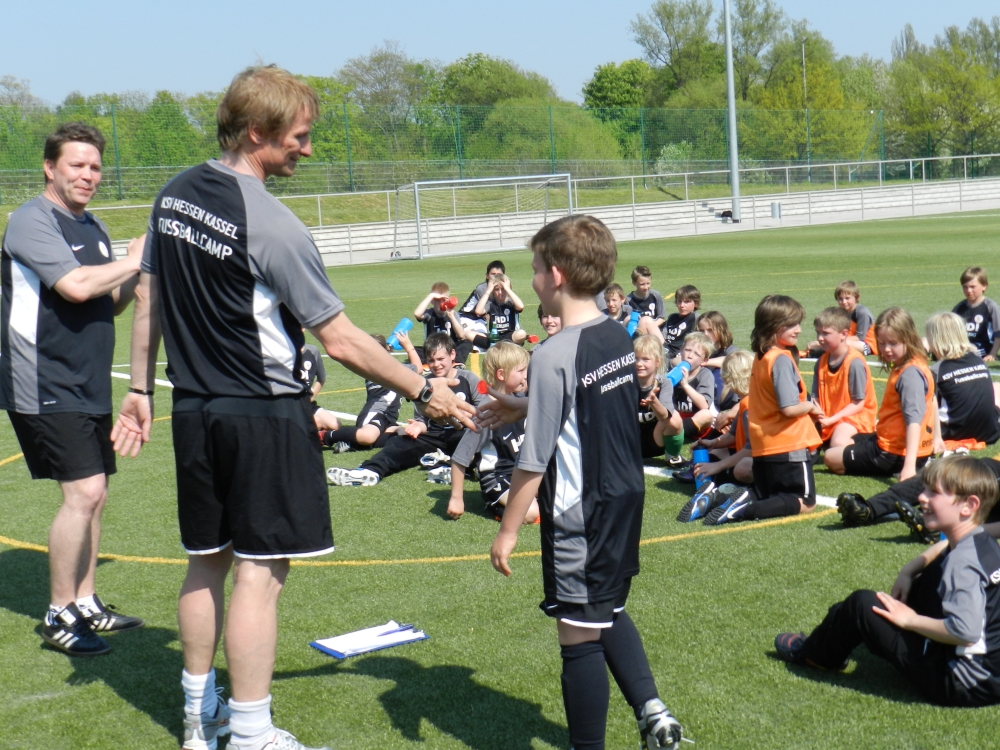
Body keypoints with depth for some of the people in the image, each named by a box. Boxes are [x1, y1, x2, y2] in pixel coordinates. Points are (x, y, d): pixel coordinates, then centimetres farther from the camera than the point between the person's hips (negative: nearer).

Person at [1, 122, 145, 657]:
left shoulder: (92, 227, 16)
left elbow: (112, 303, 21)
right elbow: (76, 286, -26)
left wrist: (138, 277, 3)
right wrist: (134, 261, -14)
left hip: (88, 386, 9)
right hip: (46, 387, -9)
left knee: (91, 495, 13)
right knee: (83, 492, -13)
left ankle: (86, 603, 25)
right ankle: (59, 616, 0)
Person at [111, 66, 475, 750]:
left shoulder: (175, 194, 5)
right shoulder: (271, 224, -18)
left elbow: (148, 299, 13)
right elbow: (340, 340, -16)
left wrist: (142, 390, 21)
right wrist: (424, 392, -7)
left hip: (194, 410, 8)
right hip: (264, 416, -8)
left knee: (207, 561, 17)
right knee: (259, 573, -1)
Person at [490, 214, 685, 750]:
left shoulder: (554, 356, -21)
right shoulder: (619, 337, 3)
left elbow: (533, 462, -19)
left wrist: (508, 530, -9)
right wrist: (519, 406, 24)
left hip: (579, 515, -9)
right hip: (627, 496, 9)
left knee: (579, 635, 3)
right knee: (608, 611, 25)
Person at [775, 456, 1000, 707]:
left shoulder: (963, 562, -23)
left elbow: (965, 631, -34)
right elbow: (948, 547, 30)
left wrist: (910, 620, -18)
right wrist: (909, 570, 12)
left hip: (963, 684, -10)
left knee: (862, 604, -7)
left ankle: (815, 654, 22)